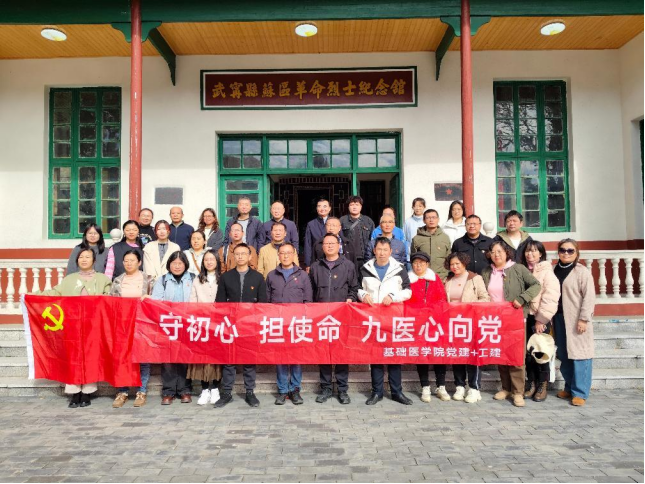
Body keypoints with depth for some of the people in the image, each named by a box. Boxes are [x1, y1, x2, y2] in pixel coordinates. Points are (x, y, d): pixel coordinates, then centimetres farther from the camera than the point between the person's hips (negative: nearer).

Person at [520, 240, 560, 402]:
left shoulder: (547, 272, -6)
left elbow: (550, 298, -13)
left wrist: (541, 319, -15)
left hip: (540, 318, -5)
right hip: (525, 317, 5)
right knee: (528, 352, 8)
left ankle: (542, 386, 14)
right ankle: (531, 383, 20)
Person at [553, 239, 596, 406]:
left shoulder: (582, 271, -4)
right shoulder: (555, 271, 12)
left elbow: (589, 297, -9)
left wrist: (583, 319, -15)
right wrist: (551, 318, 10)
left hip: (576, 321, -5)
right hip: (559, 318, 6)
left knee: (579, 355, -3)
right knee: (564, 355, 11)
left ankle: (580, 392, 5)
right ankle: (569, 388, 24)